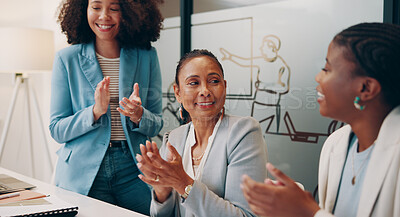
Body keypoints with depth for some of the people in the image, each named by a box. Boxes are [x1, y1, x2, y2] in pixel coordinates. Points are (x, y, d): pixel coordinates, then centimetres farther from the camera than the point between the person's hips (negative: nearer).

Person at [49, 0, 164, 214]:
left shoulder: (147, 56, 2)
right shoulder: (67, 59, -1)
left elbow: (156, 125, 5)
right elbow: (57, 130, -2)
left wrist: (139, 116, -18)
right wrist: (95, 111, -20)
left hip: (134, 172, 1)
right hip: (82, 176, -1)